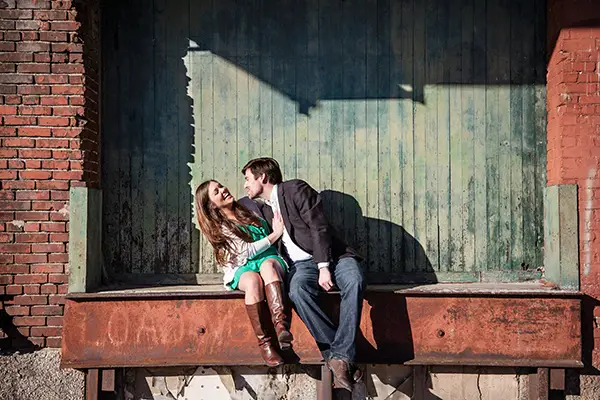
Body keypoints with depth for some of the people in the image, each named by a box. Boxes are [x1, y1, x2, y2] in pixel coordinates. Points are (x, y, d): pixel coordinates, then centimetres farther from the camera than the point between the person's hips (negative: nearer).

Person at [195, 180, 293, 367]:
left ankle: (282, 326, -54)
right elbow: (248, 251, -8)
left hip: (270, 259, 2)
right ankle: (264, 342, -35)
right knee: (253, 280, -39)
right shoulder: (220, 227, 0)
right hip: (243, 269, -2)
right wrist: (275, 234, -11)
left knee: (267, 265, -36)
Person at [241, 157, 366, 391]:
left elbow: (319, 227, -9)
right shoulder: (262, 209, 21)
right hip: (301, 264, 3)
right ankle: (334, 353, -31)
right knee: (297, 290, -33)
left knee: (354, 281, -35)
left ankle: (340, 356, -37)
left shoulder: (295, 189, 1)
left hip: (329, 255, -3)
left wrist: (324, 267, -19)